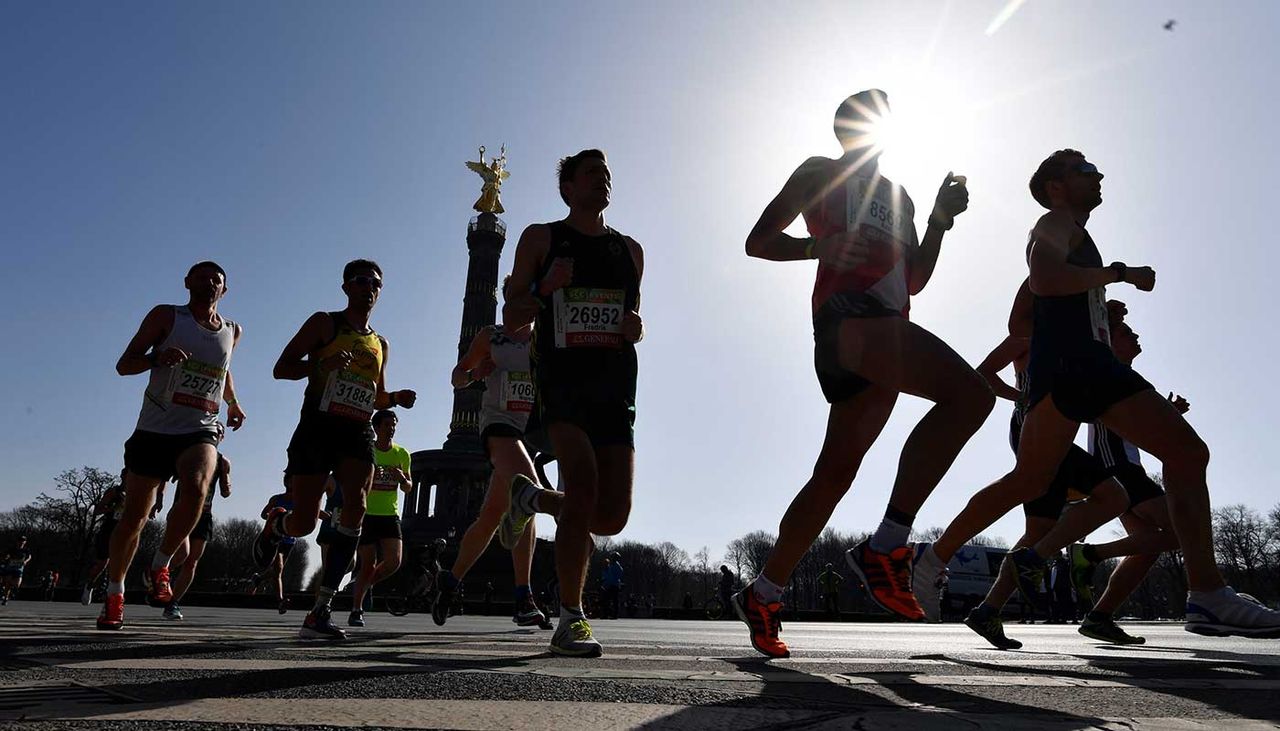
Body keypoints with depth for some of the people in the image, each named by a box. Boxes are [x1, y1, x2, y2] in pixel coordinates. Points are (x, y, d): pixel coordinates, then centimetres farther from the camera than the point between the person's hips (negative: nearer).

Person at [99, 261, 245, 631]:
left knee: (196, 488, -30)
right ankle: (114, 593, 26)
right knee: (134, 516, 5)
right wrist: (159, 356, -19)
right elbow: (124, 365, 0)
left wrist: (233, 403, 21)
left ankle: (159, 566, -10)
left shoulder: (232, 331, 13)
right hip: (154, 429, -1)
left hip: (201, 433, 1)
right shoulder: (166, 317, 3)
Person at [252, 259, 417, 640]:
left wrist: (395, 398, 6)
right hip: (318, 427, -3)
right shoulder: (325, 323, 6)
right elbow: (281, 368, 0)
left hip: (358, 433, 4)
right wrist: (322, 364, -18)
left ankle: (320, 611, -17)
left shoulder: (379, 344, 21)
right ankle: (275, 525, 38)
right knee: (303, 524, -4)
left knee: (356, 507, -20)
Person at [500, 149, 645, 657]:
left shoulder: (631, 251, 19)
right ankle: (570, 620, -8)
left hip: (615, 387, 4)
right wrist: (546, 289, -14)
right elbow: (513, 325, 5)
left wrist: (635, 327, 3)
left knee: (612, 516, -2)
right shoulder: (541, 239, 8)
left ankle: (533, 498, 29)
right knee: (583, 486, -23)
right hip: (561, 379, -4)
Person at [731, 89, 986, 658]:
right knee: (969, 393, -27)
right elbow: (758, 240, 5)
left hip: (888, 327, 8)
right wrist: (818, 246, -12)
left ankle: (762, 595, 15)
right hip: (848, 312, -8)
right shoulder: (820, 173, 14)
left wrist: (940, 217, 17)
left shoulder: (898, 195, 33)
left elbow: (914, 280, 28)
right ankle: (886, 547, -26)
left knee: (836, 471, 5)